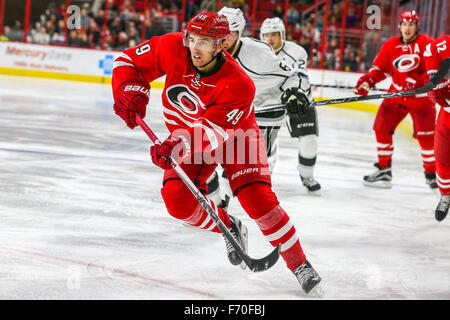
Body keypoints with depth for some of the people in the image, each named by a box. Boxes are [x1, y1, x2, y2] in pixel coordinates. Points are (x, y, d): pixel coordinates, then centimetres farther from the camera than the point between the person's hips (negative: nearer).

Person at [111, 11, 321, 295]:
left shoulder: (239, 86, -34)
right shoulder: (172, 48, -24)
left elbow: (211, 133, -37)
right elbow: (129, 61, -11)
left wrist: (177, 148, -53)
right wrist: (130, 92, -31)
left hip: (234, 135, -4)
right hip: (186, 136, 4)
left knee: (258, 199, -20)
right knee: (177, 199, -17)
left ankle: (300, 265, -6)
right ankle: (229, 227, 13)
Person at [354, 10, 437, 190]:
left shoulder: (426, 43, -12)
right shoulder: (391, 45, 1)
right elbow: (381, 68, 8)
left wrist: (417, 82, -30)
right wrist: (367, 81, -9)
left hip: (421, 98, -4)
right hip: (396, 95, 4)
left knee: (426, 136, -6)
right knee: (382, 128, -2)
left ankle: (432, 173, 13)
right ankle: (384, 170, 10)